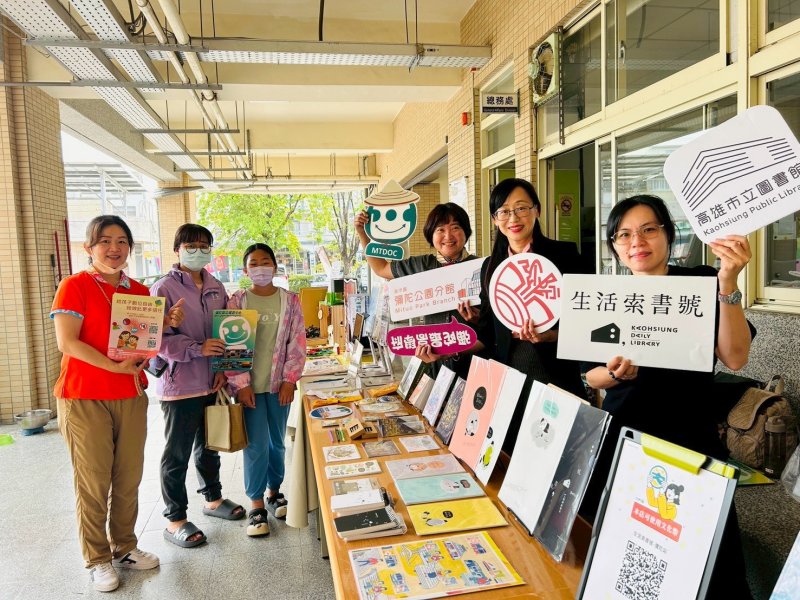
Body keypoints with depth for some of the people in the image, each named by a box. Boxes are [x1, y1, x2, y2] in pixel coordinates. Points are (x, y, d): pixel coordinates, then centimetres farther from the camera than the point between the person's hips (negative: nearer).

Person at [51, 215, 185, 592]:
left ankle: (124, 547, 29)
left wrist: (168, 323, -3)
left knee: (129, 478, 12)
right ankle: (97, 559, 21)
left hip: (131, 396, 5)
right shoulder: (74, 286, -6)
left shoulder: (140, 292, 10)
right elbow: (67, 341, -15)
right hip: (84, 398, -5)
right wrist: (114, 366, -22)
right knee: (93, 481, 5)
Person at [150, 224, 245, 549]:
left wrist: (223, 367, 1)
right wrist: (198, 348, -25)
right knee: (177, 454, 5)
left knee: (210, 446, 22)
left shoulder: (216, 287, 8)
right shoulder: (164, 289, -11)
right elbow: (158, 339, -16)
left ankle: (212, 498, 41)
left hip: (211, 383, 7)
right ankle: (175, 521, 20)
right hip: (179, 385, -6)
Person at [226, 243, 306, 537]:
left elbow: (297, 343, 0)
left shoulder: (290, 301, 2)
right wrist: (240, 383, -11)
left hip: (279, 383, 2)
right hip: (249, 384, -2)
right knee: (256, 445, -1)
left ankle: (273, 491, 33)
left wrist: (290, 380, -6)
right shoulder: (237, 302, -2)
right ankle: (256, 504, 14)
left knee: (277, 442, 12)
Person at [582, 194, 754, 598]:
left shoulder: (701, 283, -6)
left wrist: (728, 283, -27)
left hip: (689, 439, -2)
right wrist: (616, 372, -17)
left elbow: (735, 358, -18)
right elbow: (591, 377, 5)